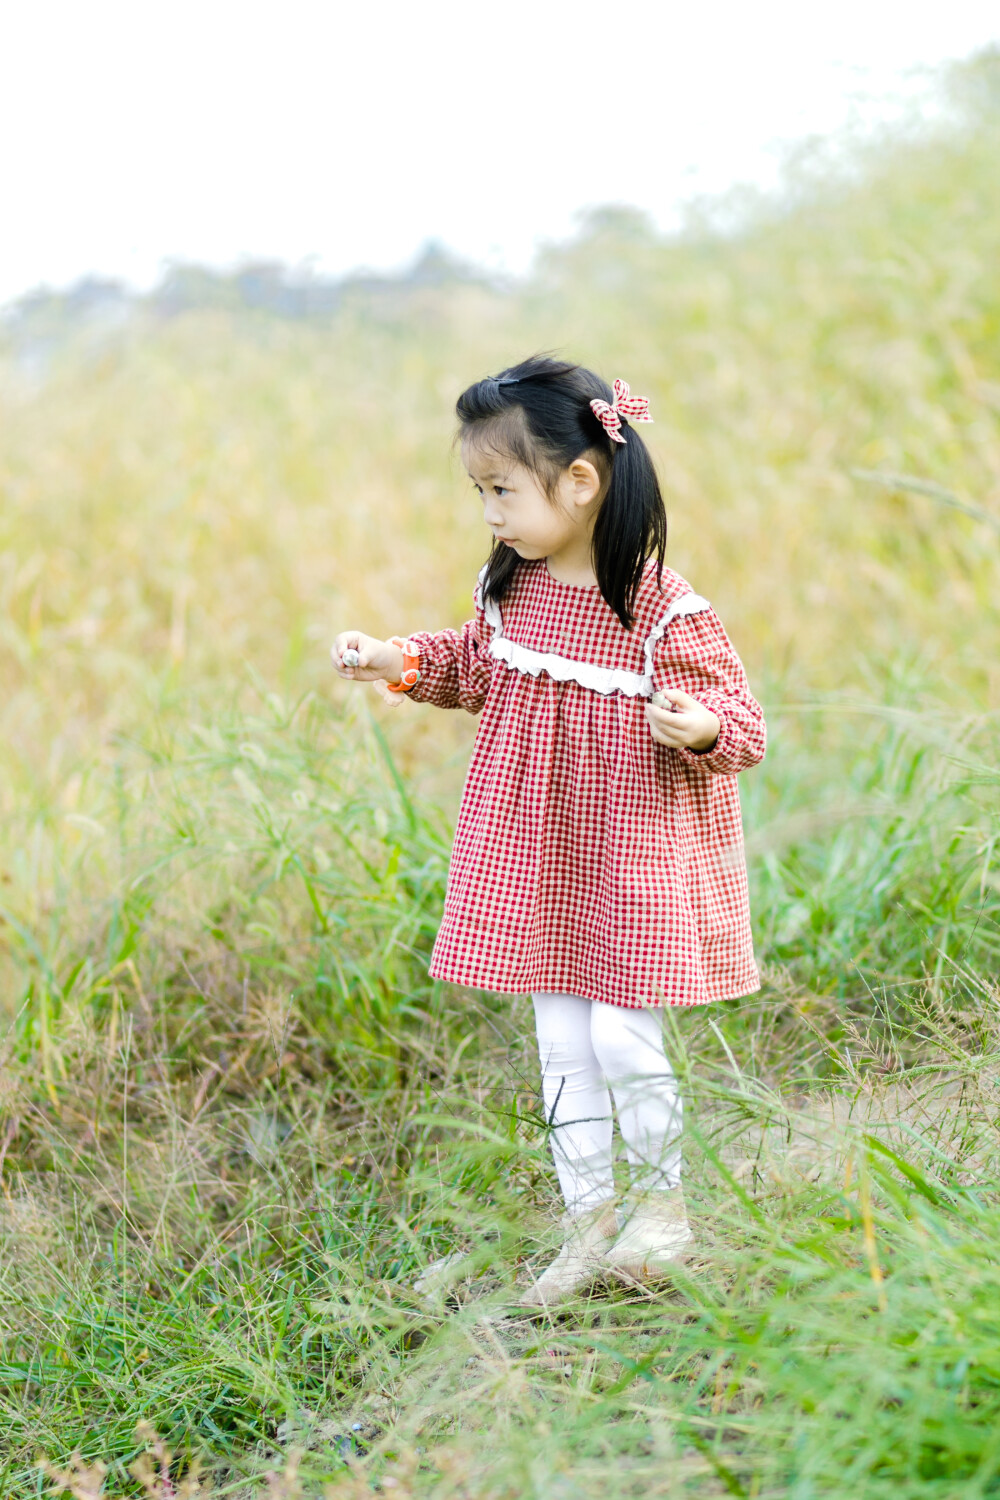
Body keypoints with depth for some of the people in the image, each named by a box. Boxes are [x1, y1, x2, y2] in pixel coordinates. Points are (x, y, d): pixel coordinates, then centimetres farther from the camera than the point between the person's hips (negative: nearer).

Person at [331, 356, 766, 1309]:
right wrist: (402, 663, 8)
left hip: (636, 858, -6)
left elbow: (736, 712, -15)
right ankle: (590, 1221, 24)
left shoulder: (661, 611, -19)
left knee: (621, 1039, -4)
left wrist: (701, 727, -36)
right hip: (537, 856, 6)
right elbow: (479, 668, 20)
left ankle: (662, 1194, 22)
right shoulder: (509, 588, 0)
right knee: (561, 1043, 10)